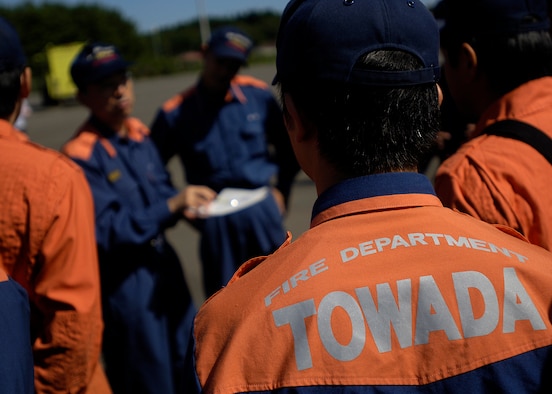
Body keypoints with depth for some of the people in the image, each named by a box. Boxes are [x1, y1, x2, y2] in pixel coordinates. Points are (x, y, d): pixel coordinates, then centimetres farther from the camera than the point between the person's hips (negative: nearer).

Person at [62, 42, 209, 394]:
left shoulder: (139, 133, 4)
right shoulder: (82, 155, -19)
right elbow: (108, 232, -22)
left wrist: (186, 204, -9)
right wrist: (171, 206, -29)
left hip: (163, 261, 7)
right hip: (125, 281, -7)